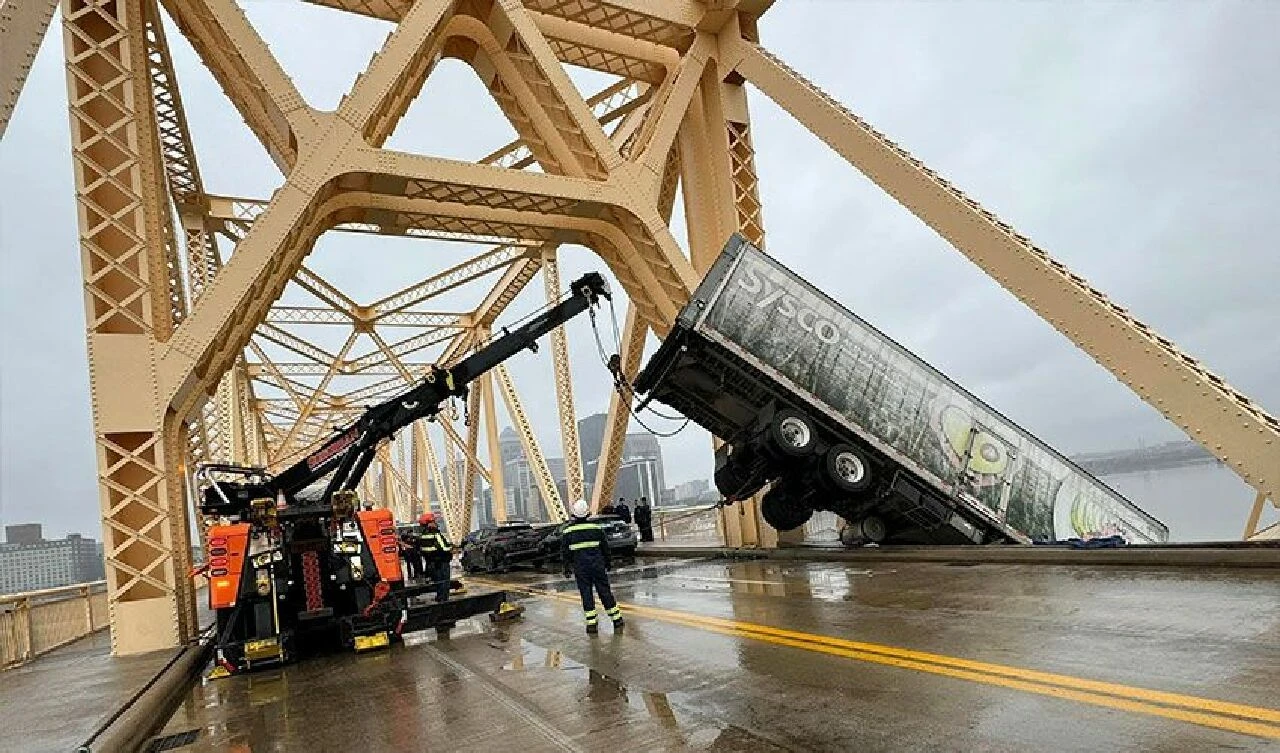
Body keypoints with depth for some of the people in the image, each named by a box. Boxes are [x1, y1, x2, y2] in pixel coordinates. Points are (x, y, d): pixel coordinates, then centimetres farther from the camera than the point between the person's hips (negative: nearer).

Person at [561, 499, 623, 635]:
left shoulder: (567, 531, -3)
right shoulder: (596, 527, -2)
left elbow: (565, 552, 2)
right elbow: (605, 547, 6)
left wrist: (566, 568, 11)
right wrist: (607, 563, 17)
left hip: (580, 567, -1)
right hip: (598, 565, 1)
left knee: (586, 593, 5)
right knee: (605, 591, 8)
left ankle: (591, 624, 4)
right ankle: (616, 620, 14)